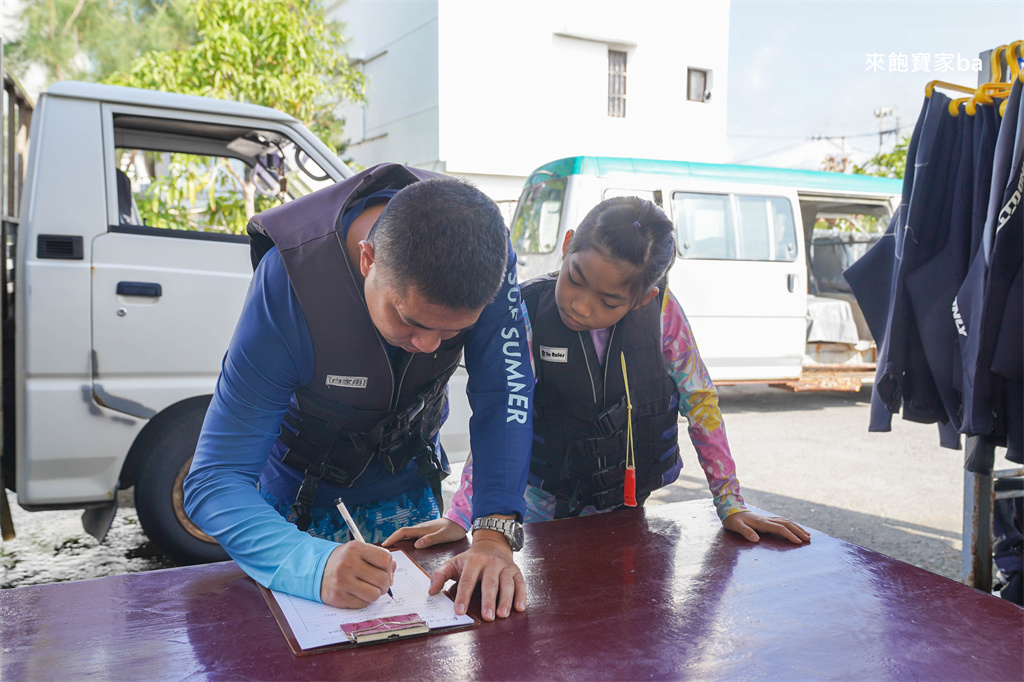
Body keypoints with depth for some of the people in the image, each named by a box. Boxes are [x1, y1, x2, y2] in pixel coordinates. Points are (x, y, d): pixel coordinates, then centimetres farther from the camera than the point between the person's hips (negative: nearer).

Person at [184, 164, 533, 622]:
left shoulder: (484, 253, -29)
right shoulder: (288, 284, -37)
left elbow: (505, 396, -26)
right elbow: (214, 481, -35)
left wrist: (495, 535, -38)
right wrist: (315, 565, -53)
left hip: (407, 488, 3)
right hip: (302, 498, -2)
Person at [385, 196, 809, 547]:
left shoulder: (661, 311, -17)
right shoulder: (527, 315, -20)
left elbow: (701, 404, -8)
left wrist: (731, 506, -8)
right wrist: (460, 518, -28)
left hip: (628, 505, 1)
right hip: (547, 510, -1)